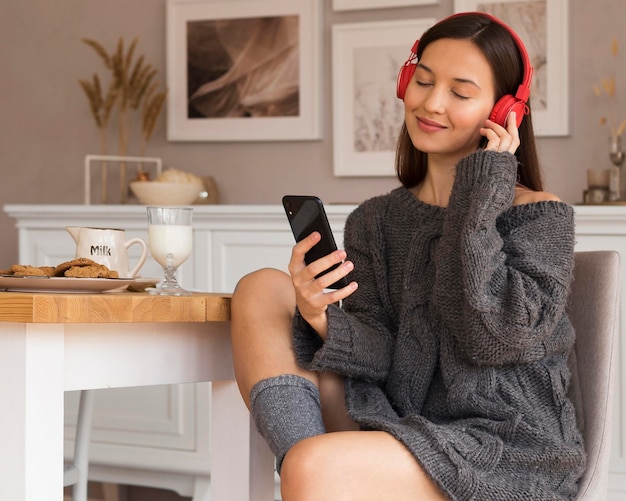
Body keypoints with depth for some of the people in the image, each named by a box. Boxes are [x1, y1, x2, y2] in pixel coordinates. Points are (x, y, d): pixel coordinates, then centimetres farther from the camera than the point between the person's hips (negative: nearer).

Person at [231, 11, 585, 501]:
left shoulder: (538, 215, -2)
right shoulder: (375, 221, 11)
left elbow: (494, 339, -16)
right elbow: (381, 359, 3)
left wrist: (482, 190, -11)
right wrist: (327, 323, -19)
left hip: (511, 448, -6)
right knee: (261, 289, -5)